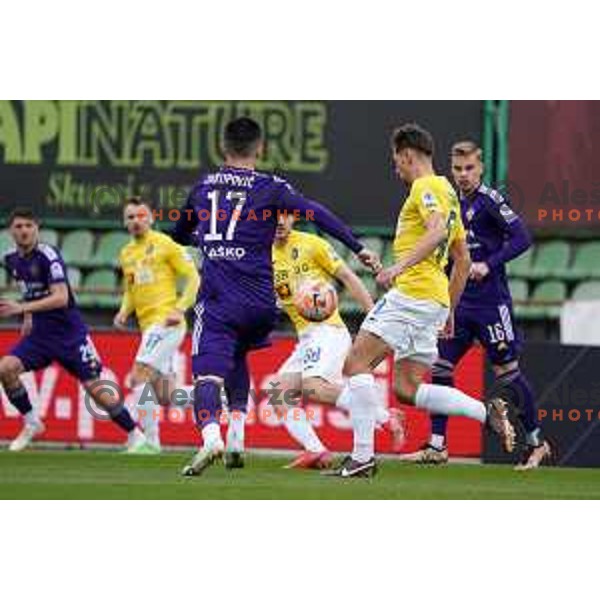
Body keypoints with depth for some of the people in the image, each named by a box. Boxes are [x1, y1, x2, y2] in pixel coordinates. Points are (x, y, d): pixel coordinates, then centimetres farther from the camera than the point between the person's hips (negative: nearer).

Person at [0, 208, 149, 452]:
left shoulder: (48, 255, -17)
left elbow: (60, 298, -27)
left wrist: (21, 308, -33)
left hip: (70, 333, -6)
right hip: (40, 334, 6)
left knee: (95, 387, -8)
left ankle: (136, 435, 6)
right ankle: (31, 423, 2)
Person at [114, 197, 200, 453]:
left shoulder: (164, 244, -5)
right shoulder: (126, 254, 16)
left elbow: (193, 278, -5)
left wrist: (180, 309, -16)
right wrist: (124, 312, 9)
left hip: (166, 322, -8)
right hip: (149, 325, 8)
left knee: (140, 376, -19)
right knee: (164, 398, 9)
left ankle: (150, 440, -17)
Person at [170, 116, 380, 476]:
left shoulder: (203, 186, 15)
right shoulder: (270, 188, 4)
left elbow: (179, 235, 31)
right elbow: (316, 214, -9)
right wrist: (358, 248, -9)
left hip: (217, 301, -1)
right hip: (260, 304, 1)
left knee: (208, 376, -12)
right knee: (236, 357, 28)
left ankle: (212, 436, -39)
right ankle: (238, 436, 18)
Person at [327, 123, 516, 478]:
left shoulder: (425, 187, -6)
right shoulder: (448, 192, 24)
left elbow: (437, 231, -26)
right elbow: (463, 260, 28)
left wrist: (399, 267, -34)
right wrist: (449, 310, 31)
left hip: (413, 292, -10)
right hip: (436, 301, 10)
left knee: (357, 363, -8)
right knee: (407, 389, 9)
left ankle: (363, 456, -13)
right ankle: (489, 413, 1)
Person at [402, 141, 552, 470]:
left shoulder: (489, 200, -9)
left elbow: (521, 238, -15)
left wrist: (488, 265, -21)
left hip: (490, 301, -7)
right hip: (459, 303, 7)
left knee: (506, 370, -3)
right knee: (440, 366, 1)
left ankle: (537, 443, 9)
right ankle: (437, 446, 6)